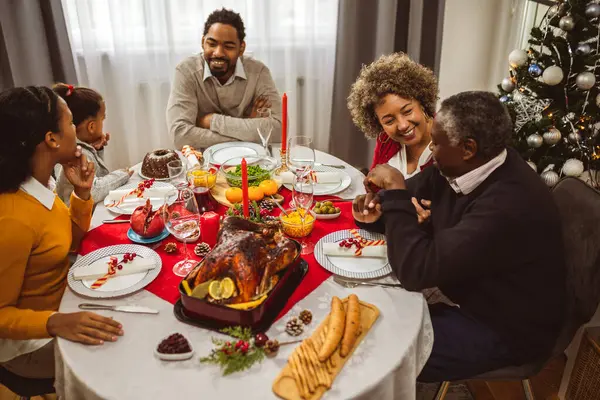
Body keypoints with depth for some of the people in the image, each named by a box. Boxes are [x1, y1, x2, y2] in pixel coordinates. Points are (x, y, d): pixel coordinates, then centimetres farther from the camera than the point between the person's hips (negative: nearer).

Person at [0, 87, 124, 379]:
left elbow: (71, 242, 8)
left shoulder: (37, 186, -6)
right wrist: (55, 323, -38)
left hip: (61, 305, 8)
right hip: (32, 342, -8)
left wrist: (82, 193, -8)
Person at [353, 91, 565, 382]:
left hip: (504, 331, -8)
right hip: (473, 299, 8)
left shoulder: (509, 204, -35)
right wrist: (382, 207, -15)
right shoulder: (464, 167, -8)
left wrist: (395, 191, -27)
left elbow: (417, 270, -36)